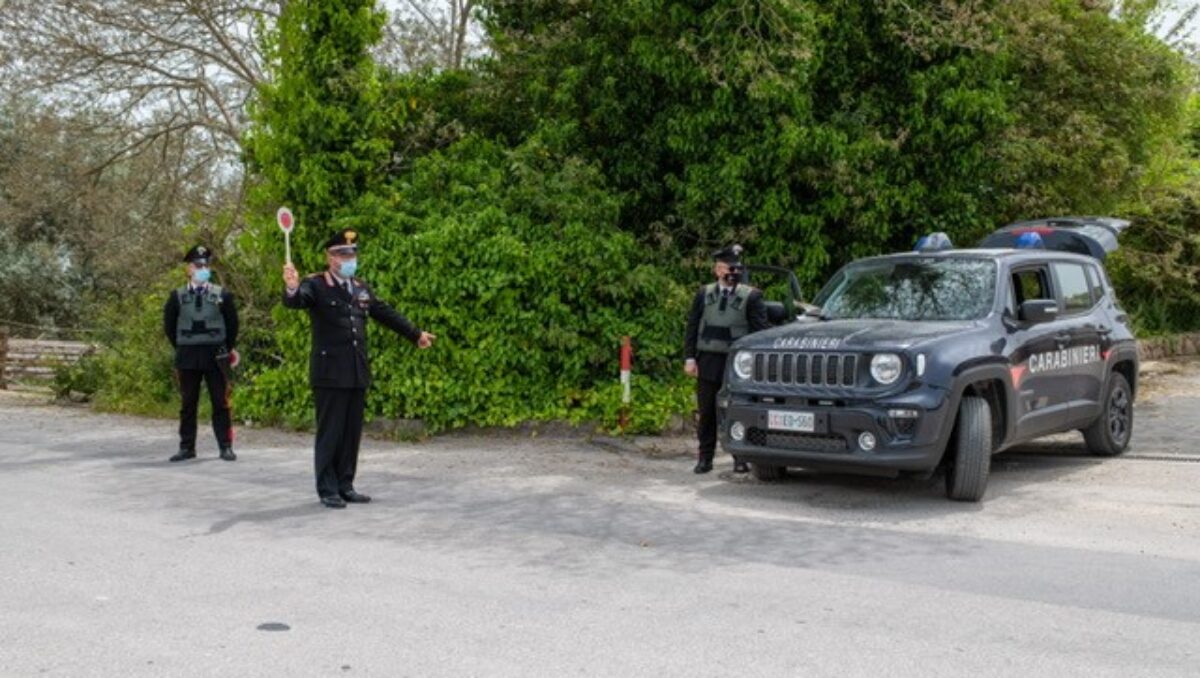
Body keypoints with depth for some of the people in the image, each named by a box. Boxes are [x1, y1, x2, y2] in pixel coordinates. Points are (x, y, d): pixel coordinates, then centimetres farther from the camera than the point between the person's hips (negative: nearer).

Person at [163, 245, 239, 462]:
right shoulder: (177, 296, 4)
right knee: (187, 404, 7)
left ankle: (226, 447, 5)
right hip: (187, 358, 1)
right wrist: (181, 347, 11)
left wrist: (227, 348, 11)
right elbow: (169, 325, 13)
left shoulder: (222, 295, 2)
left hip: (216, 356, -1)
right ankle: (187, 447, 14)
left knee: (220, 403, 0)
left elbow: (232, 324, 10)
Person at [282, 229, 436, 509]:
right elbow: (294, 301, -23)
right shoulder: (316, 285, -4)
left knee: (352, 432, 10)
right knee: (329, 432, -2)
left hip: (357, 372, 6)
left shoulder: (360, 288, 15)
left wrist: (415, 334, 30)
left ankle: (345, 486, 19)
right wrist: (292, 287, -46)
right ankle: (327, 490, 6)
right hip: (329, 372, -6)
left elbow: (386, 313, 25)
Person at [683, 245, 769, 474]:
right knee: (707, 413, 5)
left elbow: (761, 330, -2)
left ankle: (741, 458, 13)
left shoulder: (751, 296, 1)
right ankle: (705, 457, 14)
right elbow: (692, 327, 9)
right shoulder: (704, 294, 10)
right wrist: (690, 357, 0)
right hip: (708, 361, 2)